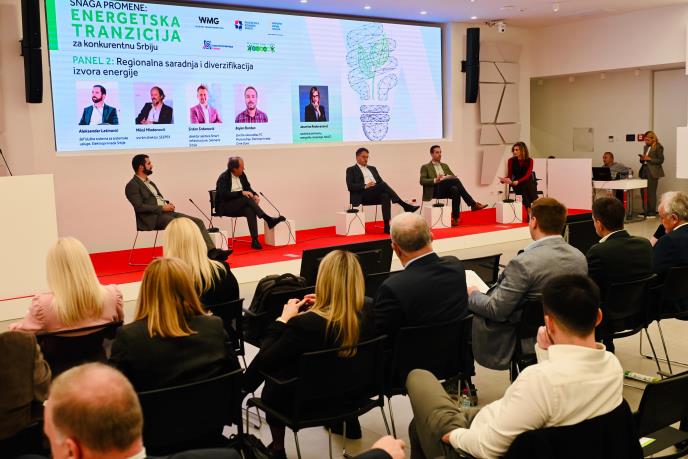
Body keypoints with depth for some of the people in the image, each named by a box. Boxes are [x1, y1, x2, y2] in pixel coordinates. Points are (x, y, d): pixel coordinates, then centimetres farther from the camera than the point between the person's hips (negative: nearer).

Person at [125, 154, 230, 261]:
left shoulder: (150, 182, 24)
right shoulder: (132, 186, -4)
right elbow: (139, 207, -15)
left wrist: (168, 204, 4)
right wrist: (162, 208, -14)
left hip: (166, 212, 8)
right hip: (153, 218, -8)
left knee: (198, 222, -12)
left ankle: (212, 252, -24)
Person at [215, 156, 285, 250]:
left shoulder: (242, 175, 8)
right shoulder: (223, 178, -12)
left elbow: (248, 188, 12)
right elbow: (224, 194, -23)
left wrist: (255, 195, -10)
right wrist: (241, 193, -28)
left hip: (239, 206, 5)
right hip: (225, 207, -5)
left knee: (250, 210, -30)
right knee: (247, 199, -31)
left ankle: (254, 240, -37)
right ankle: (268, 219, -32)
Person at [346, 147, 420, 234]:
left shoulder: (372, 168, 28)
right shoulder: (351, 170, 12)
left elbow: (381, 182, 20)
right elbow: (350, 186, -3)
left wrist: (377, 186, -5)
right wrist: (365, 186, -17)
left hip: (376, 195, 5)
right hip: (362, 196, -5)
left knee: (385, 196, -34)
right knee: (383, 185, -31)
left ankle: (387, 226, -42)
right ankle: (405, 205, -31)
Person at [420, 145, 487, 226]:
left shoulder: (445, 166, 29)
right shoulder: (425, 167, 13)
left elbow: (454, 177, 17)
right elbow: (422, 181, -3)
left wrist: (447, 177, -7)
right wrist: (435, 180, -20)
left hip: (447, 190, 5)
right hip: (435, 190, -4)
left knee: (455, 190, -35)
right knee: (455, 180, -30)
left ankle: (455, 217, -37)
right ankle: (473, 204, -31)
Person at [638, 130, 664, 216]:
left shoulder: (658, 147, -6)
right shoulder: (645, 147, 16)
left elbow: (661, 160, -9)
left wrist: (649, 159, -15)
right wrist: (642, 159, 2)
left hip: (653, 172, -7)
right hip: (645, 170, 7)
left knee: (651, 192, -6)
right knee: (644, 191, 3)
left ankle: (652, 212, 0)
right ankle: (646, 211, 12)